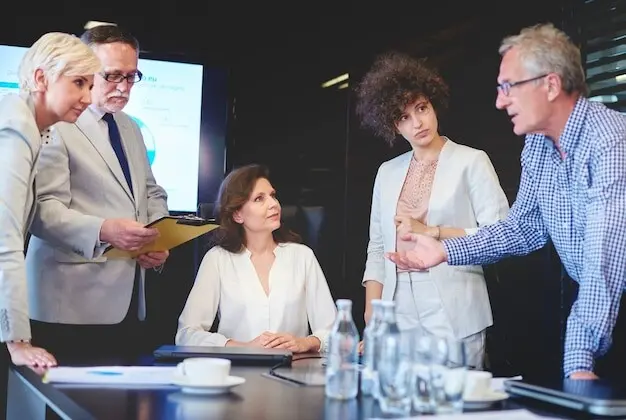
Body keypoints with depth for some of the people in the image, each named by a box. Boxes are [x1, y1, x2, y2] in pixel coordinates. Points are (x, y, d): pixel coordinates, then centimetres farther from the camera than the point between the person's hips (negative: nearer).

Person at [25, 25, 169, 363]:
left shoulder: (131, 129, 19)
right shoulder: (56, 127, -7)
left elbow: (152, 194, 24)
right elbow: (44, 210, -16)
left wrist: (159, 240, 4)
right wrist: (102, 230, -32)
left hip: (128, 299, 7)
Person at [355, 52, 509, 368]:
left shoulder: (472, 161, 2)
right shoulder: (387, 172, 15)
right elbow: (377, 248, 15)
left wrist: (431, 232, -9)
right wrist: (371, 316, 6)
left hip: (455, 318, -3)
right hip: (398, 318, 4)